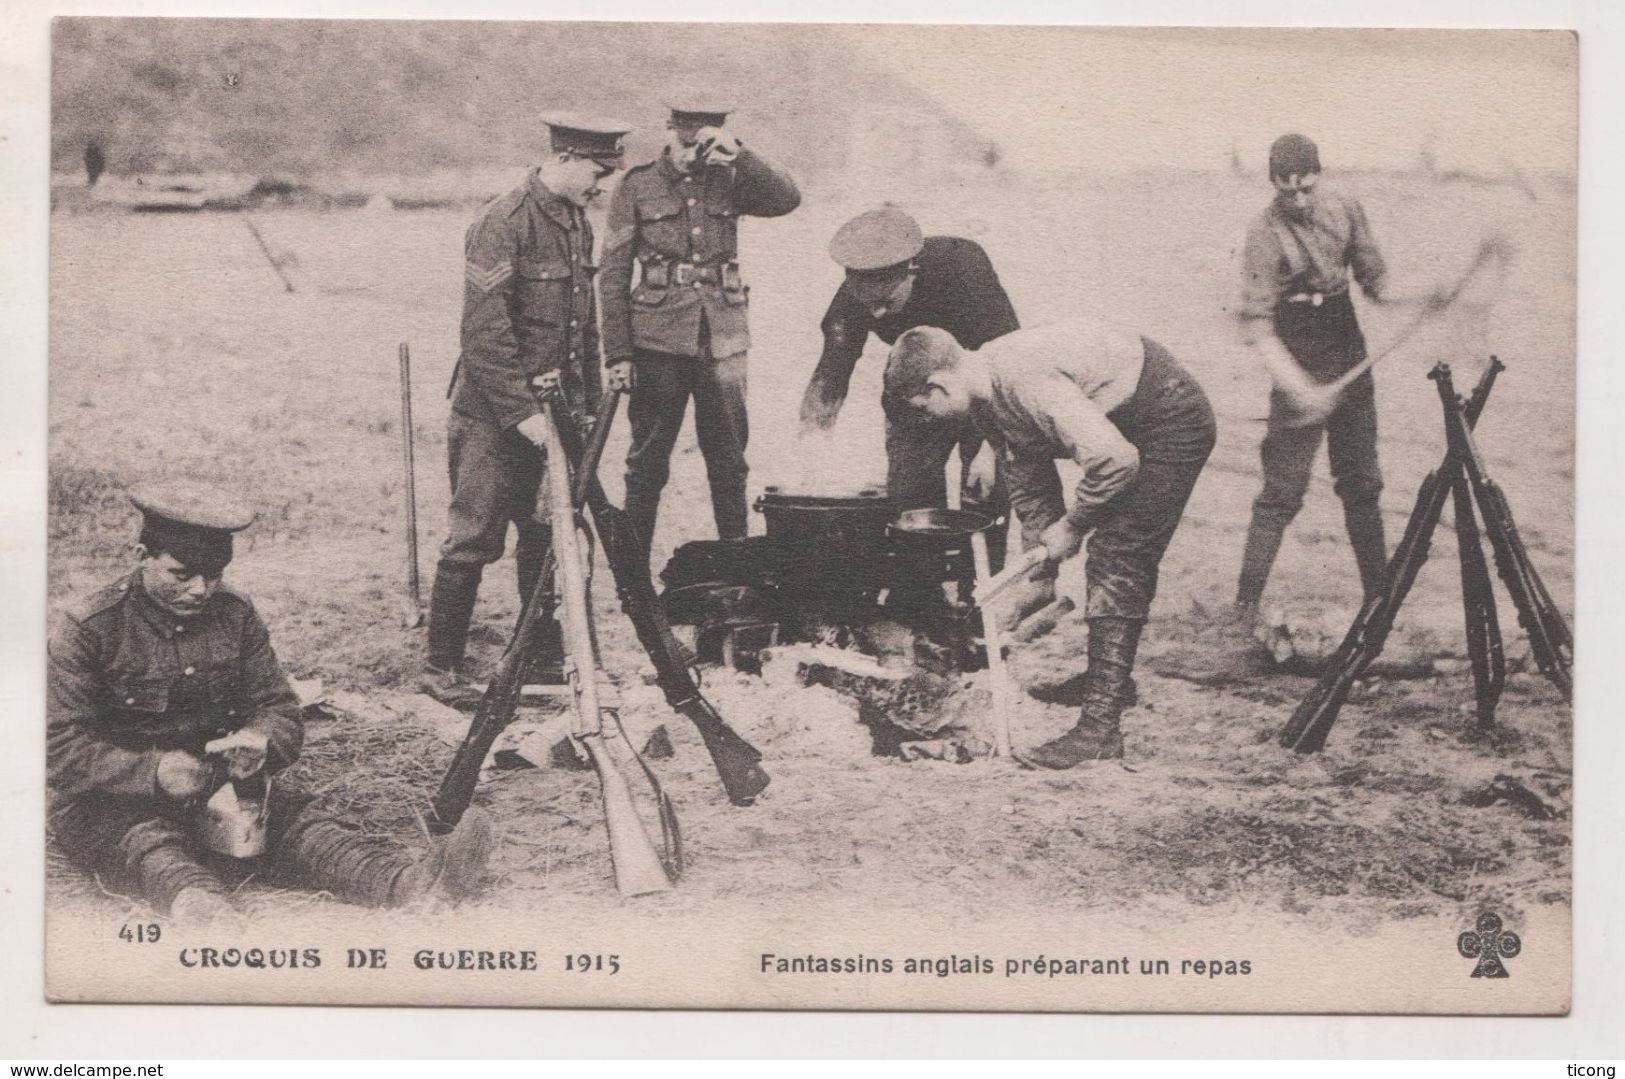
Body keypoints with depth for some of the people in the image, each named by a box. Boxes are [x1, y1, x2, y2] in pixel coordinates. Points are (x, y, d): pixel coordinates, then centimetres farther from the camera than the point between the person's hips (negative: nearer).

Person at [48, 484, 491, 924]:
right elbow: (64, 749, -14)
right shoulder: (85, 628, -9)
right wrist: (153, 771, -31)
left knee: (297, 820, -24)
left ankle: (412, 883, -51)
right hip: (112, 806, -4)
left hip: (217, 787, 5)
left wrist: (259, 741, -19)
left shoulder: (235, 614, 6)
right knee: (150, 844, -38)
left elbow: (280, 709, 7)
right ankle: (203, 909, -74)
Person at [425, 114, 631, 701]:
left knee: (549, 537, 11)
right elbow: (484, 334, -21)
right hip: (492, 417, -8)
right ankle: (443, 668, 9)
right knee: (474, 540, -1)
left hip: (551, 415, 8)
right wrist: (521, 413, -22)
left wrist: (588, 405, 16)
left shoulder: (577, 223, 10)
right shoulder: (502, 226, -17)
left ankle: (548, 658, 22)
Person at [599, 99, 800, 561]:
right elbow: (614, 275, 1)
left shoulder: (729, 181, 7)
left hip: (723, 339, 2)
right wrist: (617, 354, -4)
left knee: (729, 460, 8)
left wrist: (738, 153, -18)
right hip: (659, 340, -2)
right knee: (648, 461, 2)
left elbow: (787, 199, -10)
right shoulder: (637, 186, 1)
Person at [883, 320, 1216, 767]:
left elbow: (1113, 458, -35)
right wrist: (1042, 538, 7)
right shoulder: (988, 395, -1)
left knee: (1117, 564, -14)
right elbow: (1026, 477, 11)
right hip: (1128, 425, 10)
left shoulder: (1024, 381, -32)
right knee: (1111, 560, 20)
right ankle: (1108, 677, 38)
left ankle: (1100, 725, -13)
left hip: (1172, 423, -10)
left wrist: (1071, 527, -22)